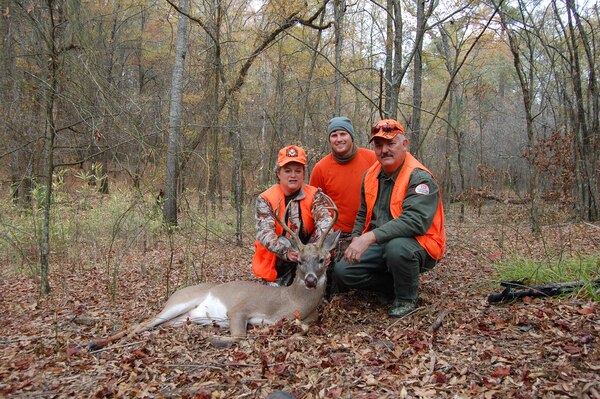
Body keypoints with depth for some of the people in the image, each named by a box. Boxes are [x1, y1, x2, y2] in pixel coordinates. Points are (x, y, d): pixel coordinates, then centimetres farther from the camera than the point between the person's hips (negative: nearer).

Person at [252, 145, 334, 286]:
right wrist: (286, 252, -41)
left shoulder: (315, 195, -3)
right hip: (277, 268, 0)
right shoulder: (265, 199, -8)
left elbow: (324, 221, -20)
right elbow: (264, 233, -21)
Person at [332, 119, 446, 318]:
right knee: (342, 271, -10)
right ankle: (394, 285, 11)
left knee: (397, 247, -40)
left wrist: (370, 237, -38)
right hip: (380, 246, 7)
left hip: (418, 247, -6)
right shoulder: (371, 175, 6)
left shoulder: (420, 178, -18)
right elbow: (363, 214, 19)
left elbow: (414, 221, -33)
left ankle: (407, 298, -8)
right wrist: (356, 239, 0)